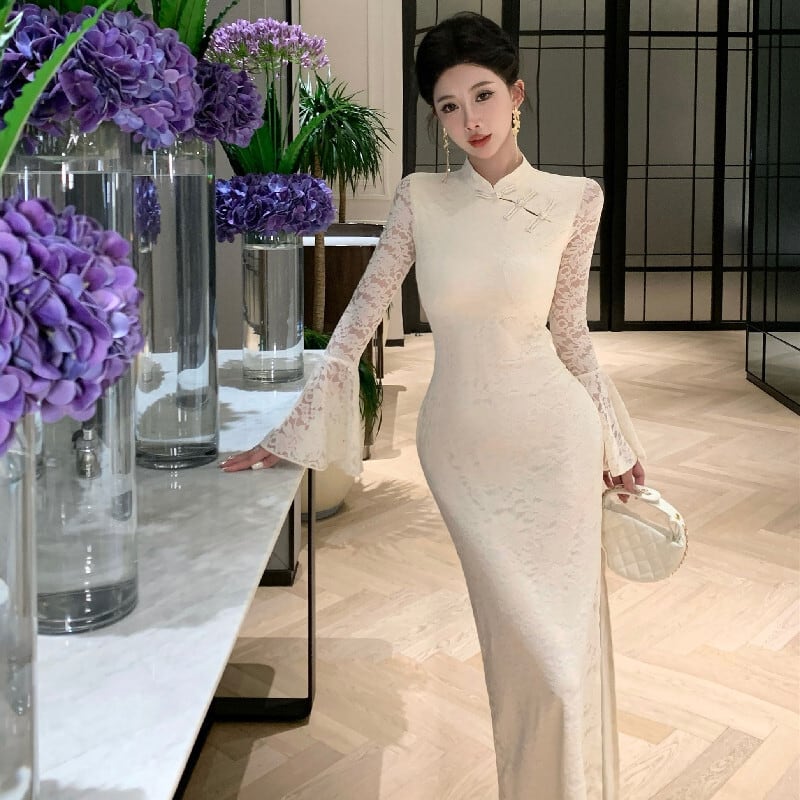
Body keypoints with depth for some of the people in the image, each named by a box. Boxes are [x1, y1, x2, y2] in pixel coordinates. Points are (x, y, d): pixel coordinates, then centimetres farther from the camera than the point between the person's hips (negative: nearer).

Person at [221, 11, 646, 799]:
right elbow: (359, 318, -2)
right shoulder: (420, 197, -2)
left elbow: (570, 332, 6)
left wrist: (615, 443, 11)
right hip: (457, 444, 0)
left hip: (550, 437, 0)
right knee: (525, 642, 6)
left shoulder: (574, 199, -2)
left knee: (569, 631, 5)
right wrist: (292, 433, -4)